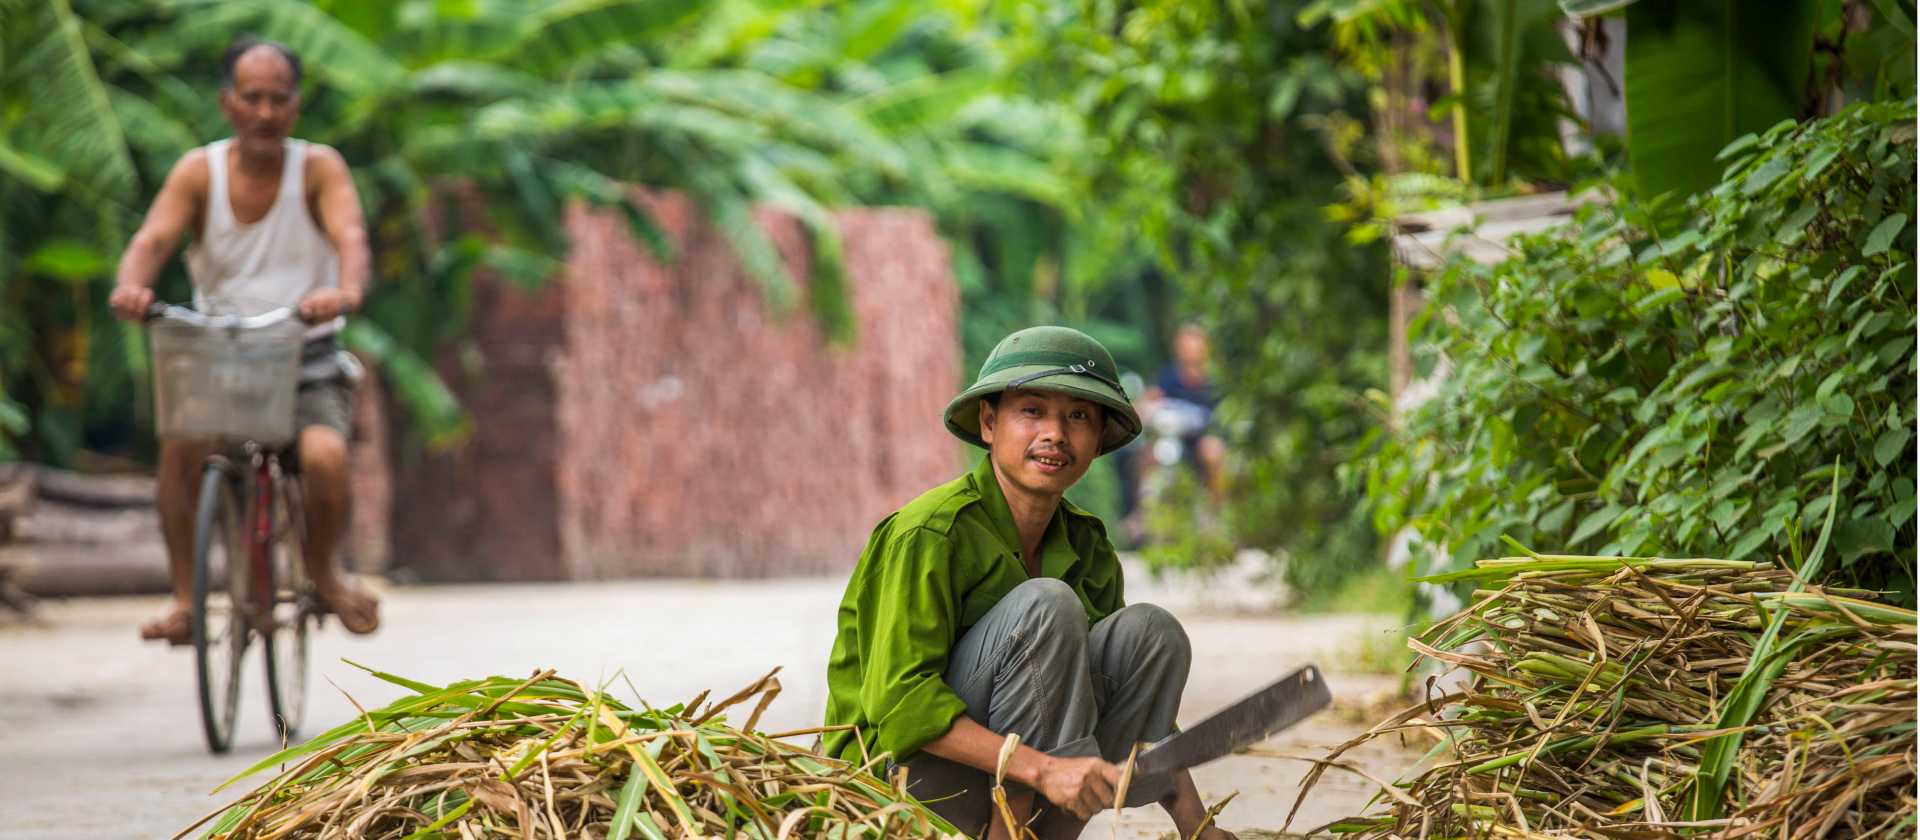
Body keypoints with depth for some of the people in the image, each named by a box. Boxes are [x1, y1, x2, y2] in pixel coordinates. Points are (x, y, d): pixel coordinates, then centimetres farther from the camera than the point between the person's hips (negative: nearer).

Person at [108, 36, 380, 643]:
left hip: (308, 365, -1)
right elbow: (153, 237, -16)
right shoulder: (200, 171, -1)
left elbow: (350, 236, -21)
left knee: (325, 456, -29)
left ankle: (323, 570, 4)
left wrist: (346, 291, -45)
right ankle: (185, 598, -15)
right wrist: (131, 286, -40)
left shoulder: (318, 167, -4)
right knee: (180, 446, -30)